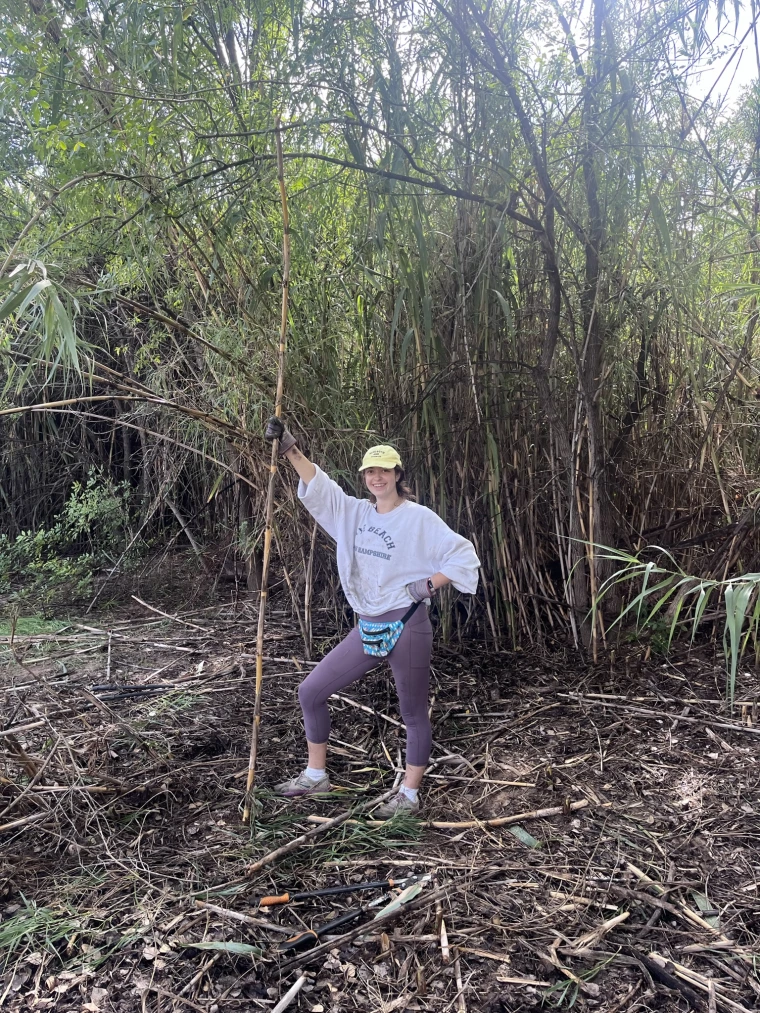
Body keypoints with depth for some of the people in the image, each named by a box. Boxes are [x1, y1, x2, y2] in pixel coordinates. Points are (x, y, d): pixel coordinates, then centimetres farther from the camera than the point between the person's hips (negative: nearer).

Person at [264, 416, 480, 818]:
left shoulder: (419, 518, -8)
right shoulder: (355, 512, 7)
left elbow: (463, 557, -9)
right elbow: (316, 484, 1)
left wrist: (430, 585, -19)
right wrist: (289, 448, -11)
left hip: (407, 626, -6)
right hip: (367, 627, 6)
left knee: (414, 713, 6)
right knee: (311, 691, 8)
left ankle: (408, 795, 24)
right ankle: (315, 775, 25)